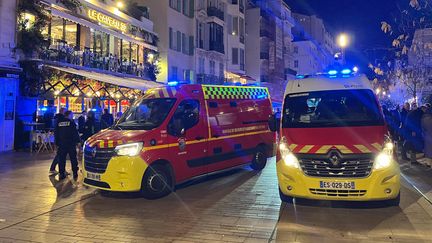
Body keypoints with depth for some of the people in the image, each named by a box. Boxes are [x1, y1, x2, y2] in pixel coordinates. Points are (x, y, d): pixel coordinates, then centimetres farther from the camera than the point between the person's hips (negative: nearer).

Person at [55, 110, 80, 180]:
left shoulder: (59, 122, 8)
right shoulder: (71, 122, -7)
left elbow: (56, 133, 12)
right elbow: (75, 133, -10)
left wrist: (57, 143, 18)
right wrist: (77, 141, -5)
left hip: (61, 144, 4)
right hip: (71, 143, -4)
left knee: (61, 159, 8)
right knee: (73, 159, 4)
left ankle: (61, 174, 7)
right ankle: (75, 173, 5)